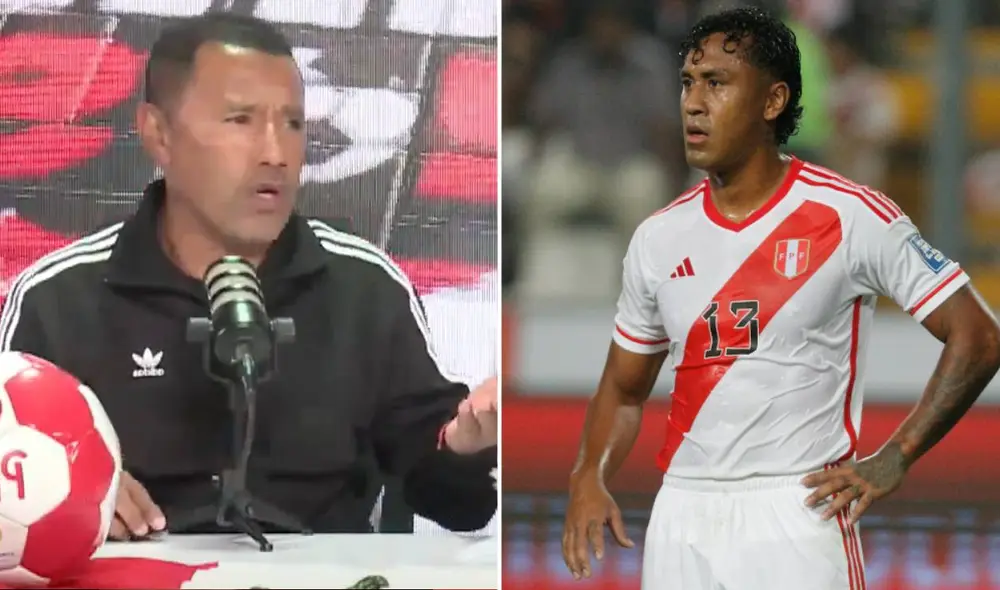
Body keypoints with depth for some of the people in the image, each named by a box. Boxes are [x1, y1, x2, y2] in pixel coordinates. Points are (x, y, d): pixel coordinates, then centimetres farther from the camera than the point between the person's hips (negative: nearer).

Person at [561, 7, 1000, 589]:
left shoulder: (850, 215, -6)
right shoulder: (659, 238, 9)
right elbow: (625, 390, 18)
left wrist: (893, 460, -11)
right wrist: (589, 478, -2)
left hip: (798, 515, -5)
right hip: (681, 516, 5)